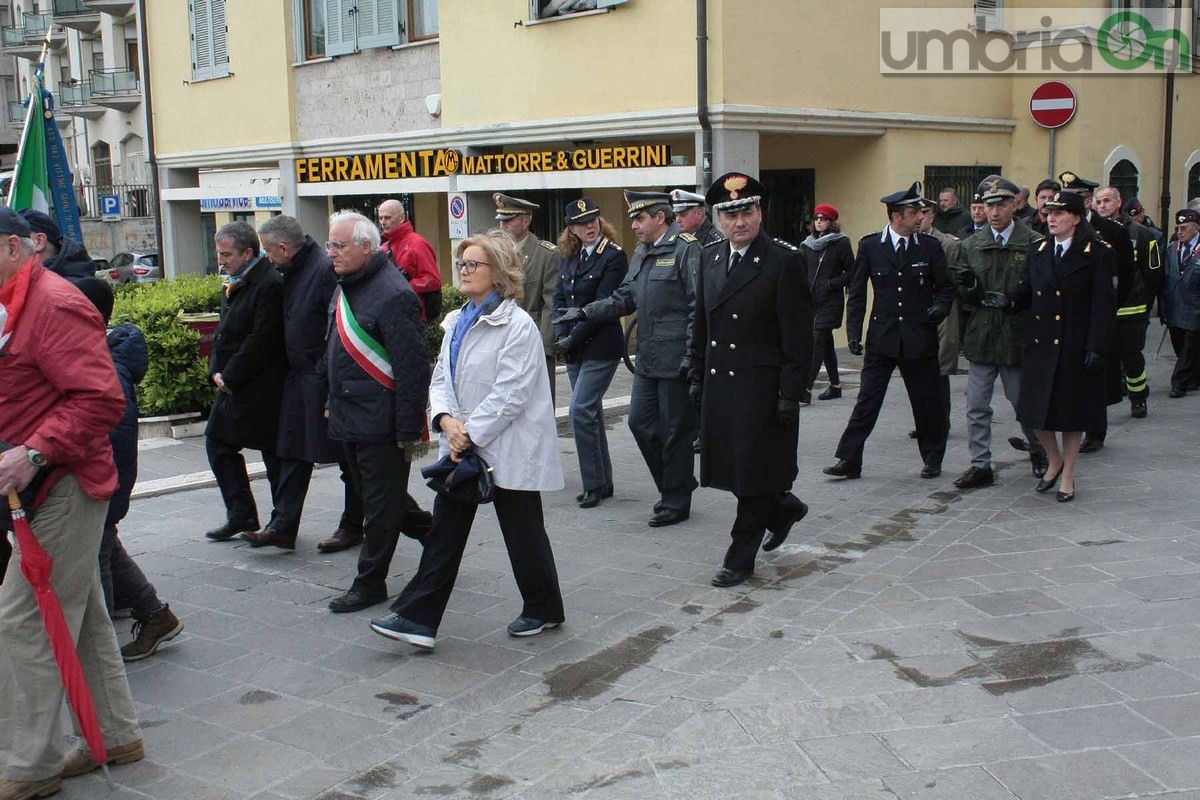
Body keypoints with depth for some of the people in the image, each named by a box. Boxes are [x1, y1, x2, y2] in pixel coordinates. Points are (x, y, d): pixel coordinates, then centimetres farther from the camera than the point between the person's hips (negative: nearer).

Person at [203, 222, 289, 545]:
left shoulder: (270, 285, -17)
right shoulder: (235, 283, 13)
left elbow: (262, 341, -22)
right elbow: (224, 332, 17)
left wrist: (230, 376, -17)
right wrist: (217, 371, 4)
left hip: (262, 389, -10)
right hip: (232, 386, 10)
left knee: (274, 453, 1)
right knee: (218, 443, 13)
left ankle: (283, 523, 14)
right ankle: (241, 517, 22)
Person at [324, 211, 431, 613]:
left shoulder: (393, 294, -19)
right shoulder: (345, 287, 11)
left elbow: (412, 368, -21)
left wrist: (409, 430, -21)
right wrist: (333, 402, 20)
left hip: (381, 422, -10)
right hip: (351, 417, 10)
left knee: (381, 504, 3)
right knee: (378, 495, 19)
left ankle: (369, 584, 14)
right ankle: (435, 536, 36)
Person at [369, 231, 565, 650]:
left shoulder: (518, 326, -15)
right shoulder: (456, 322, 11)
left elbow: (510, 394, -19)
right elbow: (440, 379, 10)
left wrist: (470, 432, -18)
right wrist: (447, 420, -9)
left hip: (506, 450, -7)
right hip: (461, 447, 7)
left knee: (523, 532, 8)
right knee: (445, 529, 5)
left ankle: (543, 609, 27)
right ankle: (417, 617, 8)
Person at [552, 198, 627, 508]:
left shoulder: (614, 256, -10)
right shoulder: (570, 258, 11)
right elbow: (559, 299, 9)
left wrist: (573, 339, -15)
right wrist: (562, 337, -6)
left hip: (600, 346, -7)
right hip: (574, 349, 7)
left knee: (581, 411, -13)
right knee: (591, 413, 12)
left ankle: (594, 485, -3)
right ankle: (602, 482, 22)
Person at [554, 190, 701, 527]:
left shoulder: (686, 249, -11)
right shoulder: (641, 253, 15)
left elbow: (699, 307, -15)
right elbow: (624, 298, 17)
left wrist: (692, 356, -19)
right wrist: (584, 312, 6)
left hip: (676, 360, -8)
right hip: (648, 359, 8)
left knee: (675, 429, 2)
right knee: (640, 422, 10)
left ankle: (676, 501, 16)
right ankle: (673, 485, 27)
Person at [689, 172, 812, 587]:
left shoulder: (784, 260, -11)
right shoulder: (710, 257, 9)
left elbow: (798, 336, -12)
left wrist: (790, 394, -14)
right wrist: (697, 376, 13)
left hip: (761, 387, -6)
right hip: (719, 383, 6)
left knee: (752, 473, 3)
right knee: (732, 469, 14)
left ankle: (741, 557, 16)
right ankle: (783, 508, 40)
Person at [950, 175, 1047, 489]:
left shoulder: (1035, 245, -5)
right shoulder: (970, 245, 7)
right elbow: (959, 290, 9)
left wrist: (1016, 301, -19)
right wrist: (969, 289, -13)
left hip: (1017, 337, -3)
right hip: (980, 336, 3)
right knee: (976, 407, 5)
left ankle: (1038, 451, 37)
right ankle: (980, 465, 14)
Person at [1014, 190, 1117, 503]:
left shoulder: (1099, 253, -7)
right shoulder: (1037, 251, 8)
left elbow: (1104, 305, -10)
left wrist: (1096, 348, -15)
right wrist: (1010, 302, -10)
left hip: (1076, 346, -4)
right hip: (1040, 343, 4)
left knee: (1071, 412, 7)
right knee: (1034, 408, 5)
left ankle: (1067, 477, 23)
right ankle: (1054, 460, 31)